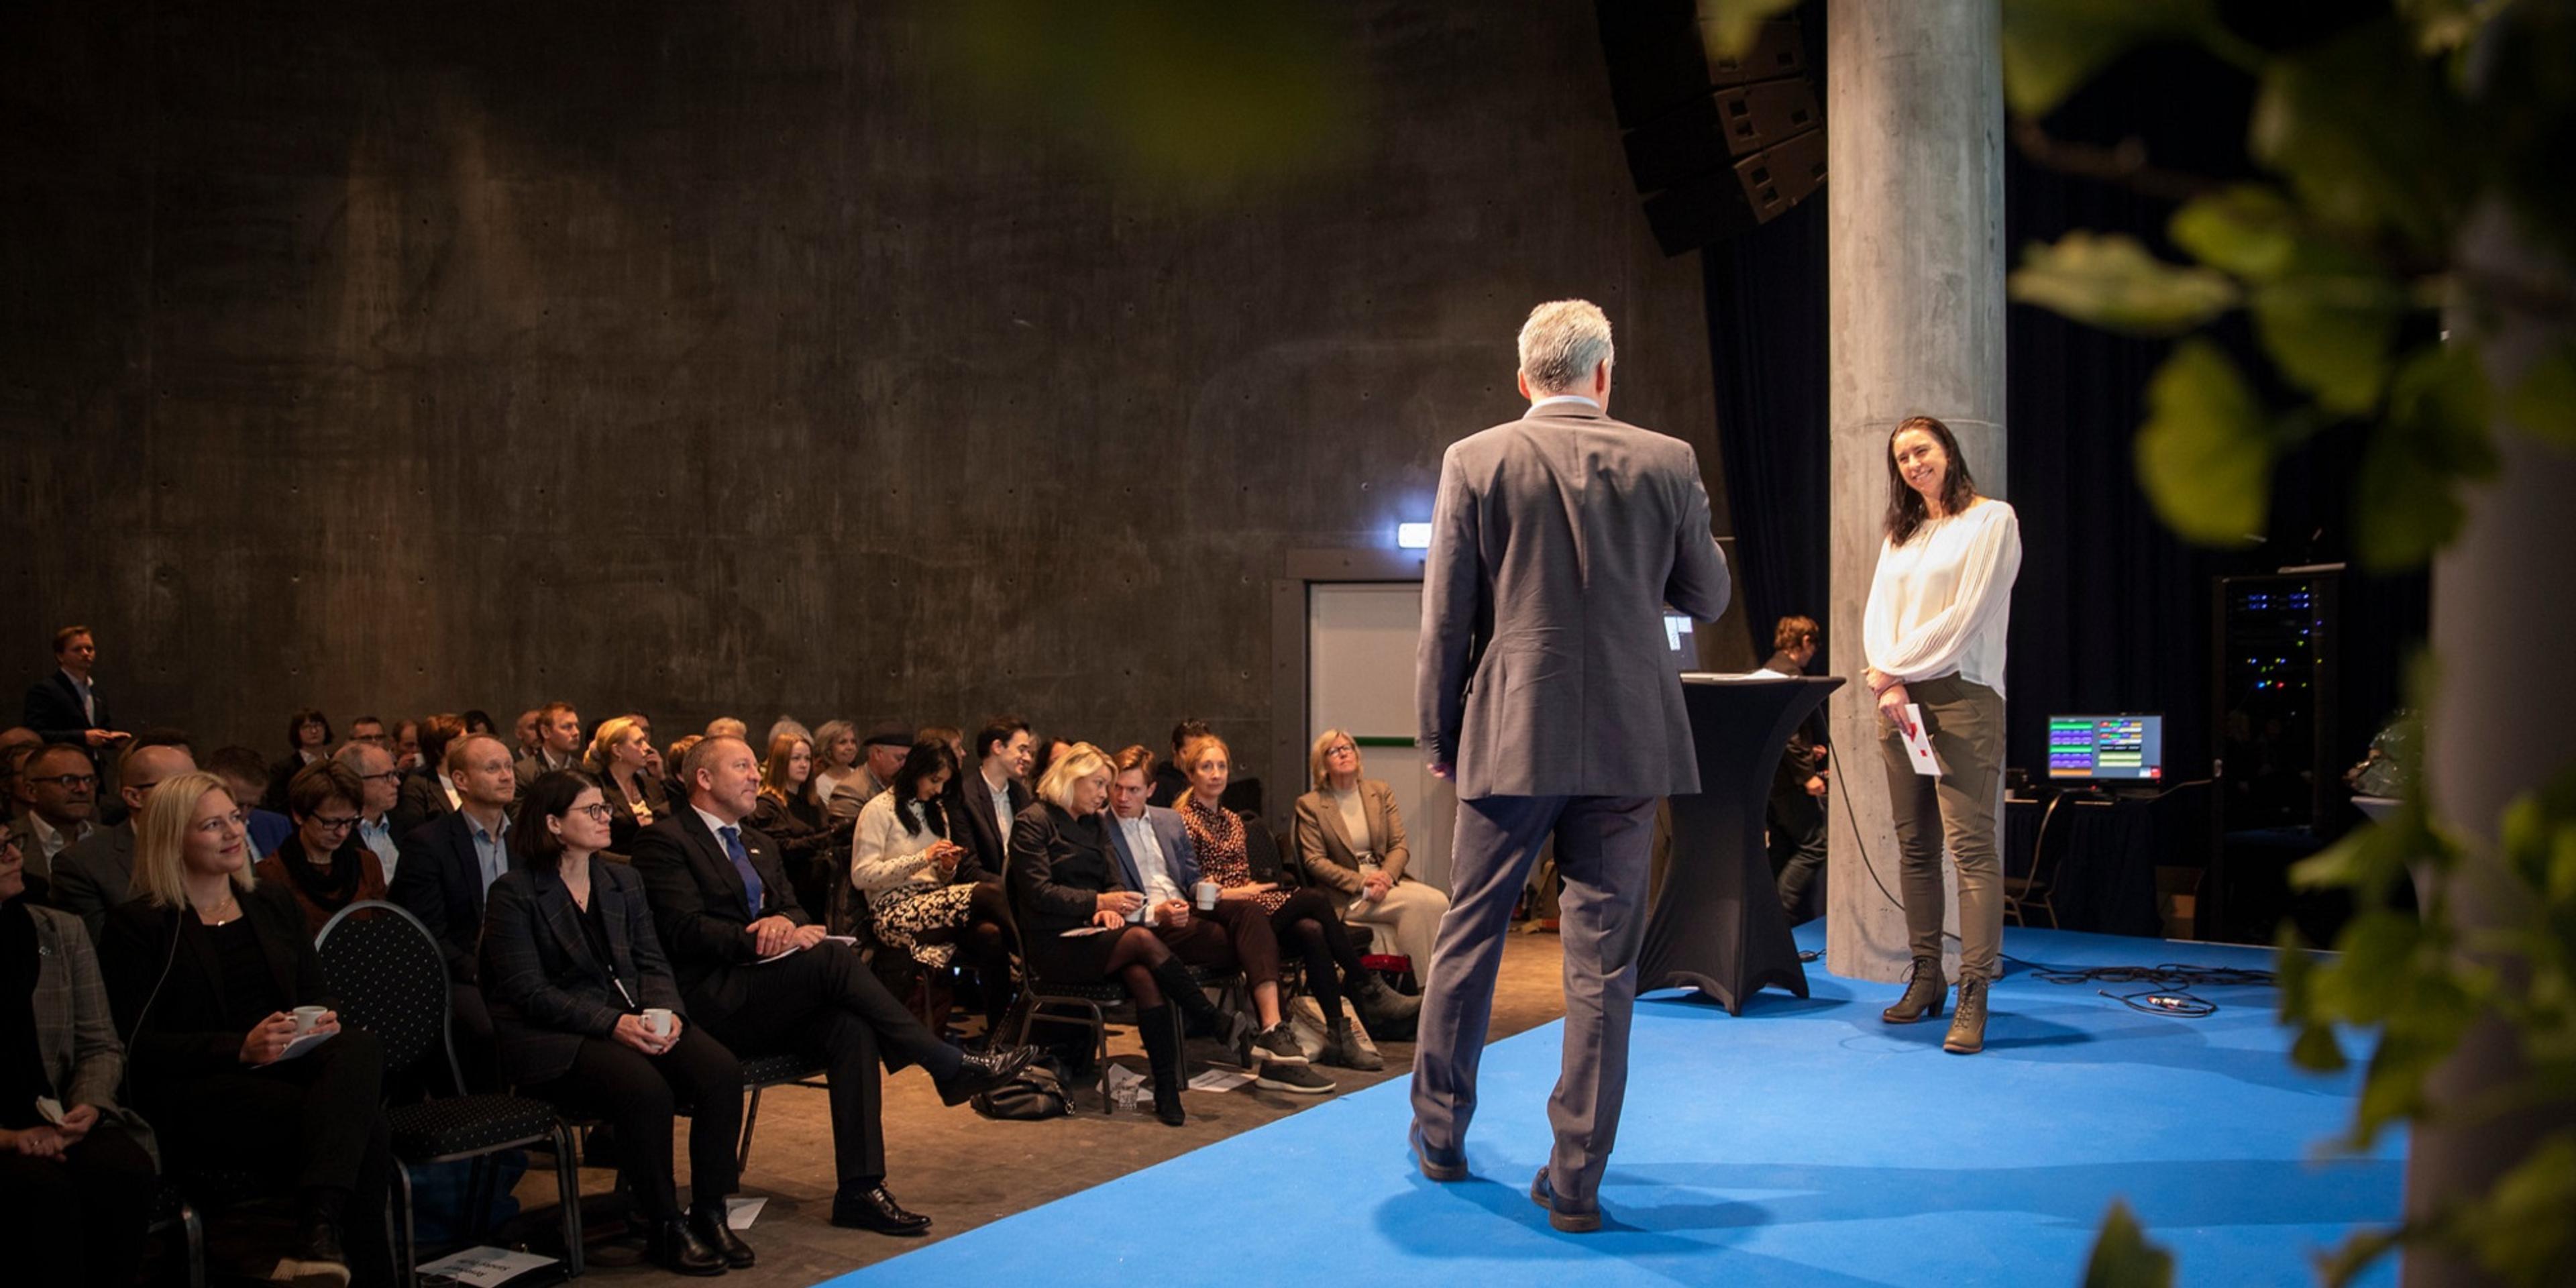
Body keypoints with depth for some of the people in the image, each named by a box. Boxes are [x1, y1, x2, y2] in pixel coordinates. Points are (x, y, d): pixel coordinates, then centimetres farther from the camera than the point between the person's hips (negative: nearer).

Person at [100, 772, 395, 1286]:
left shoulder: (275, 903, 21)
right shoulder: (137, 925, 4)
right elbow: (136, 1046, -3)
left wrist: (324, 1024, -5)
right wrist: (241, 1048, -17)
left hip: (288, 1067, 5)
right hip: (197, 1093, -4)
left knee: (360, 1046, -36)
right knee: (360, 1127, -34)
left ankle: (319, 1233, -48)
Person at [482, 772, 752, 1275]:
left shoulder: (623, 881, 15)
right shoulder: (513, 893, -3)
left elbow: (652, 963, 11)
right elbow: (528, 991, -12)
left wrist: (667, 1013, -12)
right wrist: (612, 1024, -23)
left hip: (633, 1019, 6)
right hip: (552, 1036, -5)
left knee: (722, 1070, -22)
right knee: (645, 1089, -33)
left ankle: (710, 1213, -10)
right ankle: (664, 1229, -15)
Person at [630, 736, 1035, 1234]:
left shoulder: (759, 846, 25)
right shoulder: (664, 841, -1)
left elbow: (795, 909, 17)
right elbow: (686, 929, -12)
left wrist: (784, 921, -9)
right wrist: (760, 940, -23)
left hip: (768, 1003, 7)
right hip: (712, 1000, -7)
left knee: (852, 1028, -24)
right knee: (832, 956, -29)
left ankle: (860, 1189, -25)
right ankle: (950, 1067, -23)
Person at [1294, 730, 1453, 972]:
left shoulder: (1380, 792, 14)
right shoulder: (1309, 805, 2)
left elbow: (1400, 846, 8)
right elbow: (1314, 861, -5)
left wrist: (1386, 876, -13)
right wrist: (1361, 882, -17)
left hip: (1388, 878, 5)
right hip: (1346, 894, -5)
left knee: (1438, 902, -26)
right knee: (1415, 904, -30)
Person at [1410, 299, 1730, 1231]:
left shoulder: (1474, 462, -3)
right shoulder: (1666, 463, 0)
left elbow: (1445, 619, -3)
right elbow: (1708, 599, 9)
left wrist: (1439, 736, 8)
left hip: (1510, 737, 0)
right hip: (1628, 743, 1)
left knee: (1467, 937, 15)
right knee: (1602, 962, 6)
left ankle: (1440, 1133, 29)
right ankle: (1576, 1180, 10)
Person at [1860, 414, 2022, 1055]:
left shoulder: (1991, 520, 1)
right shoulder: (1900, 536, 20)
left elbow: (1967, 616, -8)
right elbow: (1878, 614, 11)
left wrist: (1895, 668, -6)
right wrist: (1888, 684, -7)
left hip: (1962, 695, -6)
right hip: (1899, 698, 6)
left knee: (1970, 845, -13)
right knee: (1914, 847, 6)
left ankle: (1973, 997, -15)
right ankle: (1926, 977, 13)